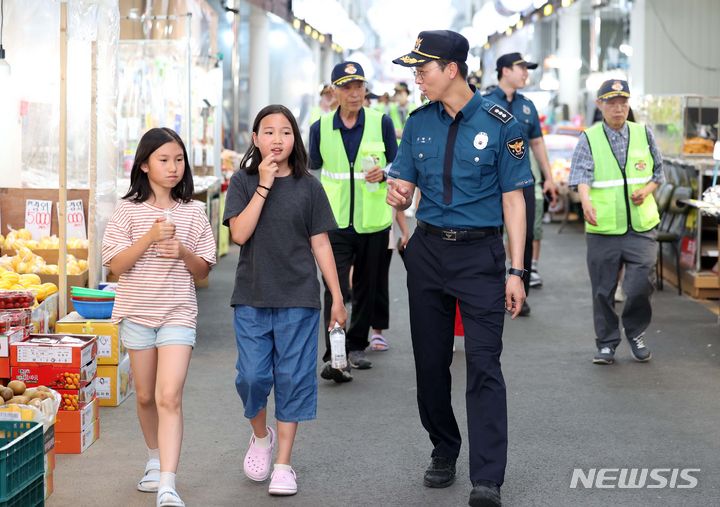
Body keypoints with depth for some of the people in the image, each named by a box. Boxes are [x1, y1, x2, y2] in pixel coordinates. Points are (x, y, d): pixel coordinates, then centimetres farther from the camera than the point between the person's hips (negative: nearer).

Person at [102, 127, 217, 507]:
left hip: (178, 314, -1)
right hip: (137, 312, 1)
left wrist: (183, 253, -15)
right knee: (146, 396, 13)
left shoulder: (193, 212, 3)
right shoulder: (128, 210, -1)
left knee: (169, 397, -14)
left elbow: (203, 270, 6)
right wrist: (150, 237, -20)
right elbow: (116, 265, -7)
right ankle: (155, 460, 38)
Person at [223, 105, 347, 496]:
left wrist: (337, 297, 2)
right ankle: (260, 435, 28)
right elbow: (239, 233, -12)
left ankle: (283, 465, 9)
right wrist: (264, 186, -15)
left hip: (298, 298, 0)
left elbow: (320, 244, 4)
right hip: (251, 297, 0)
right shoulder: (242, 182, 2)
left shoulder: (308, 187, 3)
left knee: (293, 378, 1)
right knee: (252, 377, -3)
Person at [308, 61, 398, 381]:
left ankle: (356, 347, 27)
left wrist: (383, 173, -17)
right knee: (336, 288, -13)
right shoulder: (320, 129, 3)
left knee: (366, 288, 12)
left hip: (373, 221, 1)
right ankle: (333, 358, -15)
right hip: (335, 221, -1)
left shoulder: (381, 123, -1)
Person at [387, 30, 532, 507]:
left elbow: (513, 200, -5)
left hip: (480, 253, -5)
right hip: (428, 250, 5)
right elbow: (405, 191, 13)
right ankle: (444, 451, 28)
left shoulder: (500, 123, -6)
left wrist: (516, 272, -9)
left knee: (484, 364, -9)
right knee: (430, 360, 10)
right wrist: (398, 195, -14)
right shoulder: (419, 123, 7)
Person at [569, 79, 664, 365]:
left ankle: (636, 333, 16)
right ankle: (607, 343, 20)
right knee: (603, 289, 4)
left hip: (641, 226, 1)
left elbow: (658, 172, 17)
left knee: (642, 283, -9)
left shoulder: (643, 134, 9)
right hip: (603, 228, -1)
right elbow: (581, 175, -14)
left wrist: (646, 190, -5)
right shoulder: (589, 139, 1)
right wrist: (586, 201, -34)